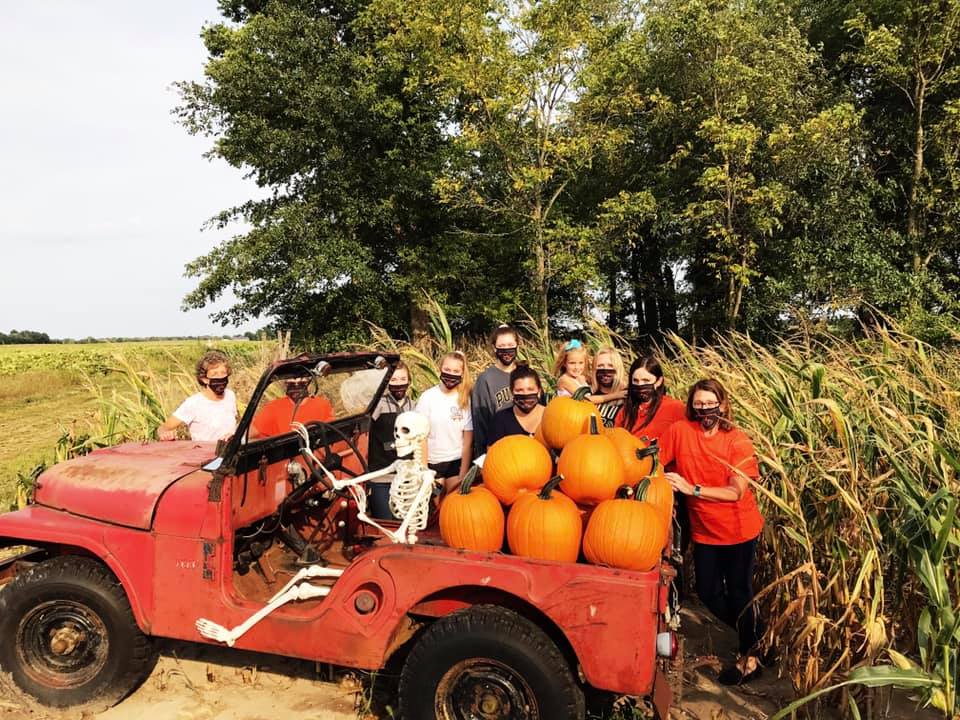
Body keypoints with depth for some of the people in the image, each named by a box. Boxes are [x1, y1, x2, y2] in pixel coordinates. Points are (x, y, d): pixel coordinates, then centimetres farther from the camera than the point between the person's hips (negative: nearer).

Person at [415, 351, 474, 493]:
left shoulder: (465, 399, -1)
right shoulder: (428, 397, -6)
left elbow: (468, 440, 0)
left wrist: (463, 476, -2)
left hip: (458, 462, 1)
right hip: (432, 463, -1)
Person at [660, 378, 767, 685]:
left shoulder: (738, 441, -16)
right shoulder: (680, 431, -10)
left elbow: (736, 492, -21)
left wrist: (692, 489, -31)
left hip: (738, 529, -3)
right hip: (704, 529, 4)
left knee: (739, 592, 9)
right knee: (708, 593, 14)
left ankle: (751, 657, 32)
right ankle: (751, 634, 41)